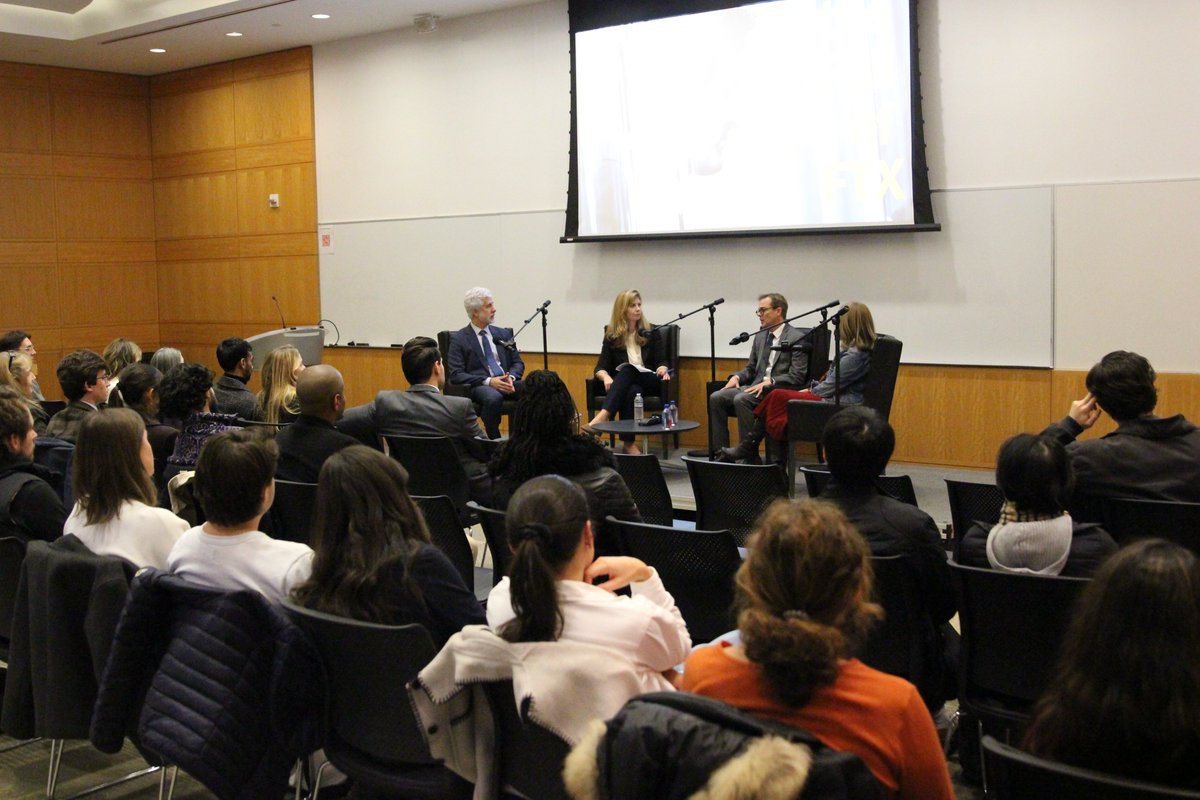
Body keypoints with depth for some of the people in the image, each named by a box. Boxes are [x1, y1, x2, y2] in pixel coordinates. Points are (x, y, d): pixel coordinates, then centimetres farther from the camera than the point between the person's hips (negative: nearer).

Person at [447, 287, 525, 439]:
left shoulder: (504, 334, 19)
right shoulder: (459, 339, 4)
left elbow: (518, 363, 18)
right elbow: (456, 375, -4)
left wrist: (511, 377, -6)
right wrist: (488, 381, -17)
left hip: (507, 382, 4)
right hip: (478, 386, -4)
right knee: (494, 398, -39)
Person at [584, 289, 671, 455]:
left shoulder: (651, 332, 10)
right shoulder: (612, 335, 7)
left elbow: (661, 361, 6)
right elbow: (601, 367, 0)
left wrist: (662, 370, -19)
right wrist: (606, 377, -24)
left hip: (650, 382, -1)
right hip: (622, 384, 1)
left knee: (628, 370, -35)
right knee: (632, 390, -38)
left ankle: (603, 415, -55)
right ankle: (629, 443, -47)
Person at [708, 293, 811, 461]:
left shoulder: (796, 338, -4)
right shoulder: (760, 336, 18)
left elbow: (797, 377, -11)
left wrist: (769, 382, -22)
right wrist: (736, 377, 1)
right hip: (756, 386, 7)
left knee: (741, 399, -33)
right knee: (716, 397, -15)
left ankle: (750, 456, -26)